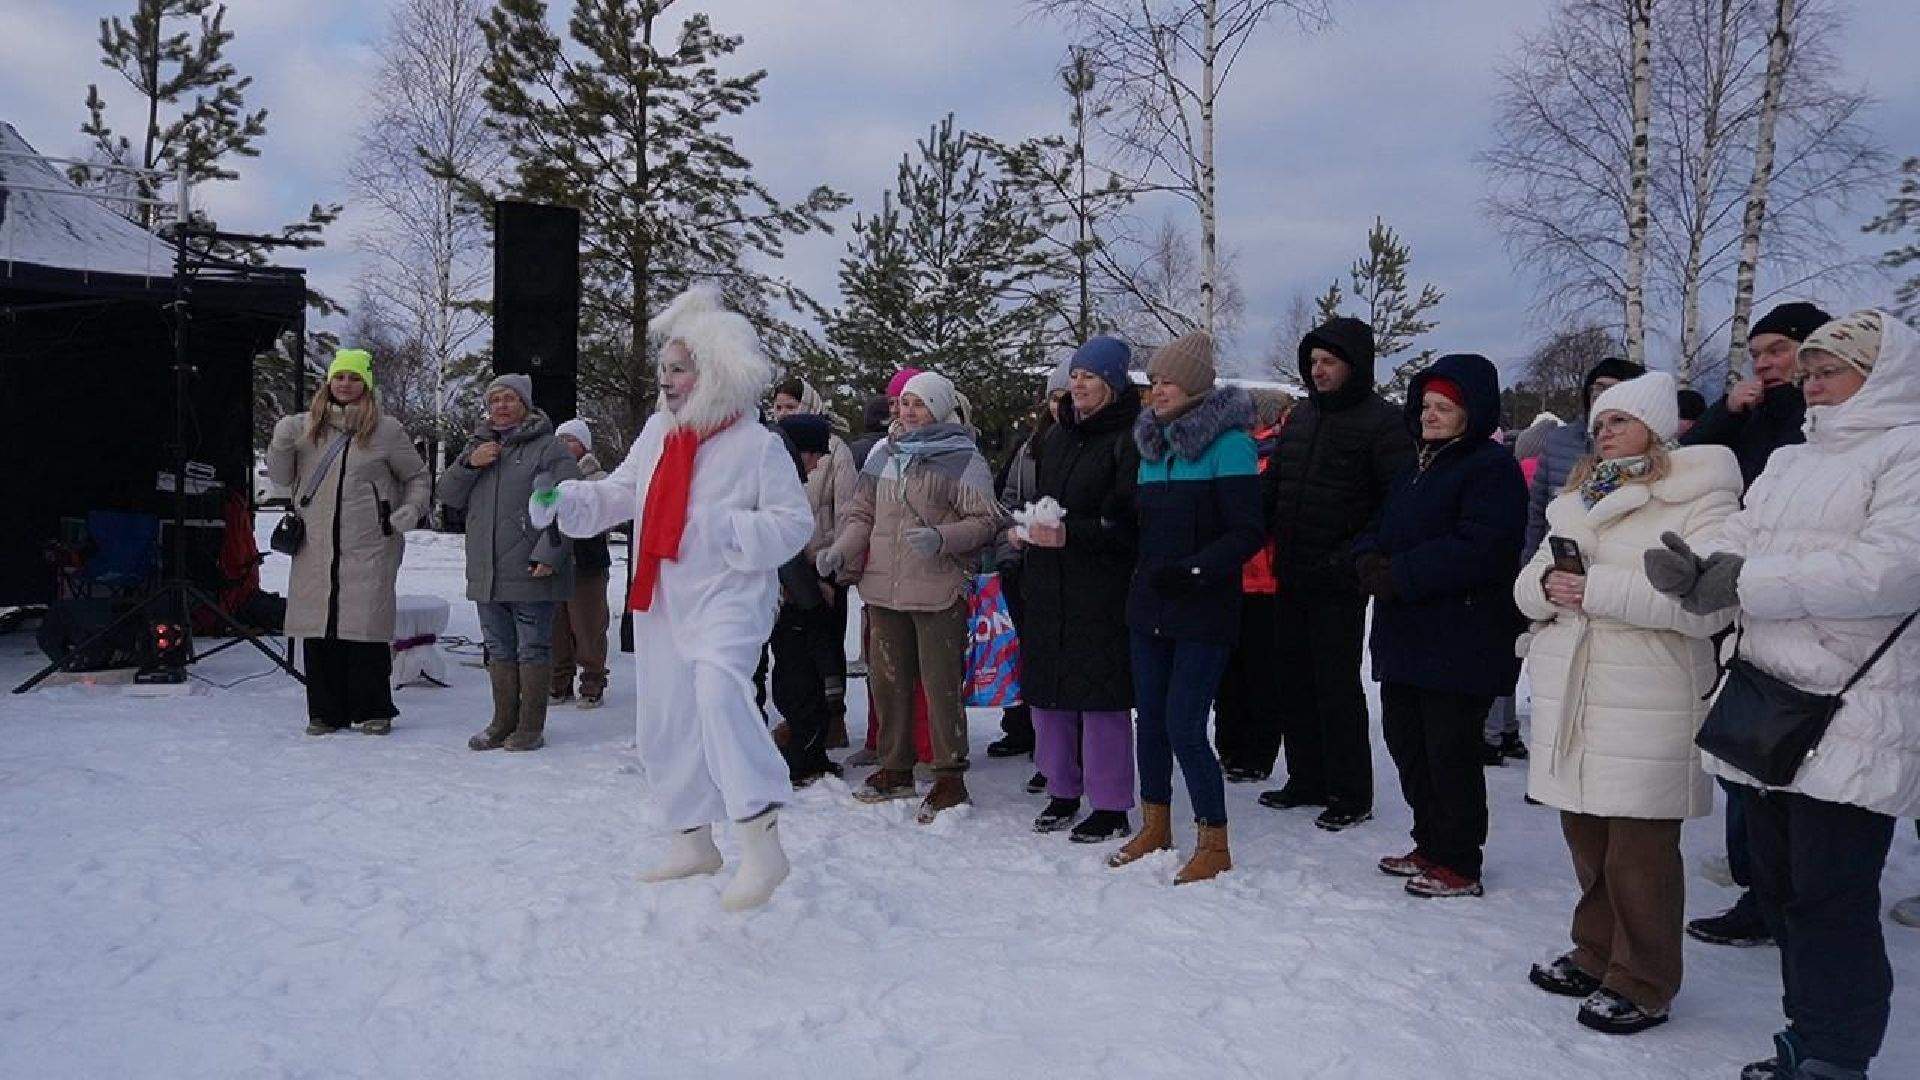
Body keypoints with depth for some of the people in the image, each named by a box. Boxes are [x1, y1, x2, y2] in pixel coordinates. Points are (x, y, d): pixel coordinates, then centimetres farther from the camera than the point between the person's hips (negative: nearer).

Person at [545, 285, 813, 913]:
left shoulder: (757, 444, -10)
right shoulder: (658, 431, 9)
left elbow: (793, 524, -11)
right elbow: (618, 495, 15)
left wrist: (721, 528, -21)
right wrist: (564, 501, -2)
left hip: (728, 596, -8)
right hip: (662, 601, 8)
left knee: (718, 688, -33)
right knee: (664, 724, 13)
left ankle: (761, 846, -32)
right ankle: (693, 841, 31)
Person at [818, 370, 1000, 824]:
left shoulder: (962, 458, -5)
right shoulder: (883, 454, 12)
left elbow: (985, 520, -9)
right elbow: (863, 513, 16)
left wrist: (940, 538, -24)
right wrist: (841, 549, -1)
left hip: (938, 591, -6)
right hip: (884, 587, 6)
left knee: (941, 684, -2)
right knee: (888, 679, 14)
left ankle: (949, 777, 9)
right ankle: (895, 768, 28)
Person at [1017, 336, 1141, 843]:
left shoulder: (1129, 440, -9)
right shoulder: (1054, 436, 15)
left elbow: (1129, 522, -16)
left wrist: (1071, 533, -24)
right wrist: (1026, 524, 8)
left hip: (1102, 591, -7)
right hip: (1048, 587, 8)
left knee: (1101, 695, -3)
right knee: (1048, 690, 11)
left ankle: (1110, 806, 9)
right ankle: (1062, 791, 26)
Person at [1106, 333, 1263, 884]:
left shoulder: (1227, 443, -10)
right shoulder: (1152, 443, 12)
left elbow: (1247, 533, -14)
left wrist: (1191, 569, -23)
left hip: (1204, 611, -7)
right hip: (1149, 608, 7)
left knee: (1184, 728, -7)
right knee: (1151, 716, 12)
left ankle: (1214, 842, 8)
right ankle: (1155, 827, 27)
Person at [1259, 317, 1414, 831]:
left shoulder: (1381, 421, -9)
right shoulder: (1303, 415, 12)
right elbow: (1272, 484, 17)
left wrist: (1358, 557, -21)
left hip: (1339, 582, -7)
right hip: (1291, 576, 7)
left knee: (1337, 684, 0)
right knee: (1295, 678, 14)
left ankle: (1350, 794, 13)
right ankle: (1307, 779, 27)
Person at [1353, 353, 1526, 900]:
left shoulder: (1492, 468, -11)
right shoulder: (1417, 469, 19)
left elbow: (1477, 550, -23)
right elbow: (1381, 529, 19)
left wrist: (1399, 576, -20)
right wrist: (1370, 559, -4)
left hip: (1459, 644, -9)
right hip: (1406, 638, 9)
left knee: (1450, 752, -1)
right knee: (1406, 742, 15)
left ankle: (1459, 865, 12)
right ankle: (1430, 845, 30)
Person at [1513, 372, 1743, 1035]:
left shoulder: (1700, 500, -5)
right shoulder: (1580, 499, 19)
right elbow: (1528, 587, 17)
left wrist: (1595, 589, -18)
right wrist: (1546, 585, -8)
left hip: (1647, 702, -7)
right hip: (1568, 695, 7)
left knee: (1639, 851, 1)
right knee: (1586, 836, 15)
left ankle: (1643, 986, 15)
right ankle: (1596, 956, 31)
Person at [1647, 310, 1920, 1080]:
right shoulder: (1788, 463, 19)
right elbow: (1738, 545, 11)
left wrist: (1748, 582, -19)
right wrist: (1695, 572, -13)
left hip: (1853, 719, -8)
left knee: (1830, 898, -5)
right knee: (1780, 884, 14)